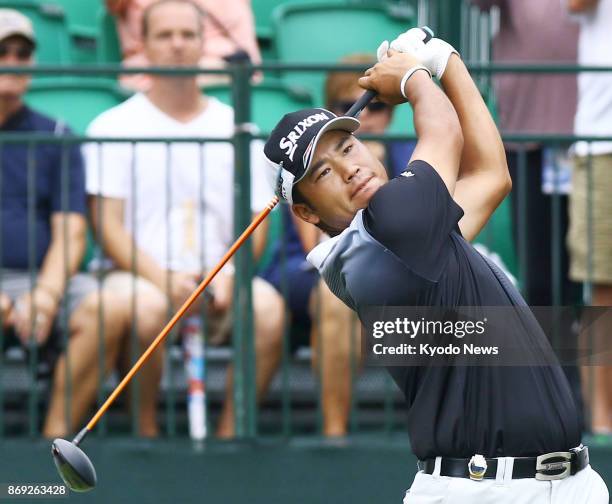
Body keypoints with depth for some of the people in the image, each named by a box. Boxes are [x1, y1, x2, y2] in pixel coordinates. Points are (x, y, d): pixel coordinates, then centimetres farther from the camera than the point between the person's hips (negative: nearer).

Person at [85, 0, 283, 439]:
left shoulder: (234, 128, 15)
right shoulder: (114, 126, 8)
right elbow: (108, 226, 0)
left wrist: (227, 275, -9)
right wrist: (163, 279, -16)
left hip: (217, 282, 2)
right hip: (138, 275, -2)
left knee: (268, 306, -29)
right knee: (145, 306, -37)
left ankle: (230, 435, -19)